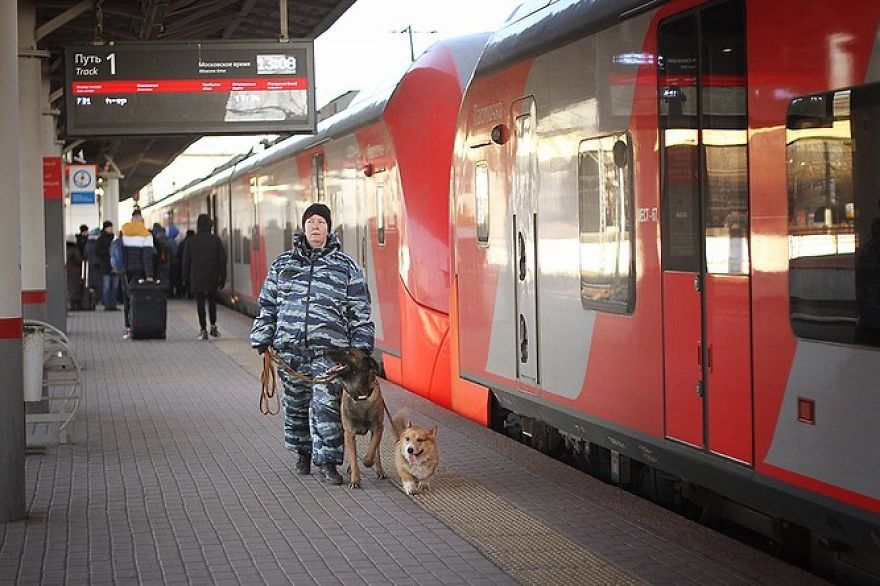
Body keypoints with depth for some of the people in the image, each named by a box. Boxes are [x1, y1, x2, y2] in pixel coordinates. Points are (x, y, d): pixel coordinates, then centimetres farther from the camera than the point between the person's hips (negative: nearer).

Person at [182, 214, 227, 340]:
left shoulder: (191, 240, -2)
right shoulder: (215, 239, -3)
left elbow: (186, 260, 2)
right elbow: (222, 259, -2)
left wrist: (186, 278, 11)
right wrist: (222, 277, 5)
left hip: (197, 278, -1)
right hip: (212, 278, 1)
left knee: (200, 303, 2)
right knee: (212, 301, 17)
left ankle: (203, 330, -2)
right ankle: (213, 326, 15)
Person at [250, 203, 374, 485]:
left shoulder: (346, 266, 7)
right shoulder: (283, 264, 12)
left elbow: (359, 311, 8)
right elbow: (268, 305, 16)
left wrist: (361, 346, 2)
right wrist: (262, 339, 9)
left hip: (329, 350, -3)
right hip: (289, 349, 3)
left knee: (326, 404, -10)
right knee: (296, 405, 10)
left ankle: (327, 461, -3)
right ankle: (302, 453, 29)